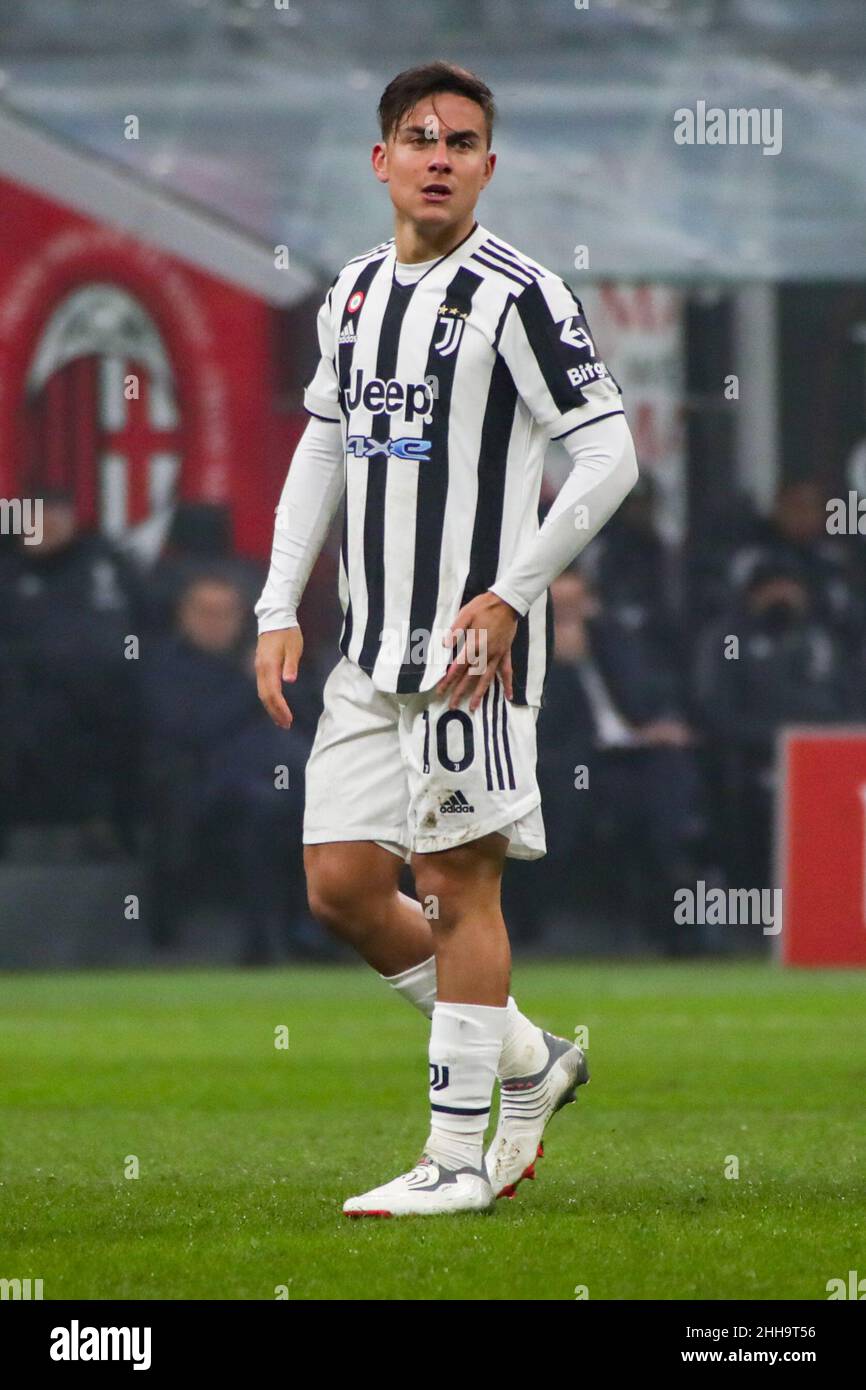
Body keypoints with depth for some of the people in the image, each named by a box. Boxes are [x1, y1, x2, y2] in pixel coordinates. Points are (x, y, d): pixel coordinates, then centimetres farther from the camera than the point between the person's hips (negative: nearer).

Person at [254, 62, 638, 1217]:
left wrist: (512, 594, -17)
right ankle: (529, 1062, 22)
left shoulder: (518, 295, -9)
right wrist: (280, 610, 13)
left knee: (456, 885, -6)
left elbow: (608, 458, -11)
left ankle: (459, 1156, 1)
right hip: (369, 650, 8)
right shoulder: (354, 292, 13)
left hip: (475, 647, -7)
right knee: (342, 886, 5)